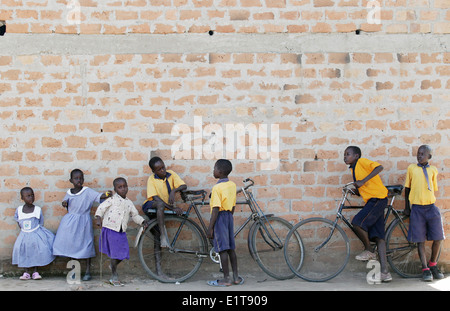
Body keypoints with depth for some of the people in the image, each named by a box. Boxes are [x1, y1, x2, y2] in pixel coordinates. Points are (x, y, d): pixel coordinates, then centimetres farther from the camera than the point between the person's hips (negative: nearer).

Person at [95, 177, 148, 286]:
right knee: (115, 252, -4)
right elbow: (102, 207, -4)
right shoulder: (113, 199, -3)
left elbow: (135, 215, 19)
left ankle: (113, 266, 33)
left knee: (123, 252, 3)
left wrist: (142, 221, 5)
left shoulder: (129, 202, 12)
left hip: (121, 231, 5)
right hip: (110, 229, -5)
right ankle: (114, 277, 10)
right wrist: (98, 218, -17)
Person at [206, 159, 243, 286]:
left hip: (220, 217, -7)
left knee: (222, 249, -2)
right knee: (231, 248, 12)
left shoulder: (217, 187, -16)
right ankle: (236, 277, 15)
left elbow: (215, 210, -18)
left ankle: (226, 279, 2)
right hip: (229, 216, 8)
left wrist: (210, 228, -14)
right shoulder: (232, 185, 7)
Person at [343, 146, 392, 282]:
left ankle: (369, 250, -2)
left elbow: (379, 167, -21)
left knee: (357, 222, -23)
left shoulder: (362, 161, -4)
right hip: (372, 201, 9)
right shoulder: (354, 169, 21)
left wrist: (363, 181, -24)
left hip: (378, 198, -9)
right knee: (378, 236, 2)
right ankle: (385, 272, -1)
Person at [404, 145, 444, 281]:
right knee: (420, 240, -2)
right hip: (416, 208, -1)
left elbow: (433, 189, 18)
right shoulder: (411, 168, 6)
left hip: (431, 207, 2)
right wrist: (406, 207, 10)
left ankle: (433, 265, 20)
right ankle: (425, 269, 5)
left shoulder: (433, 170, 10)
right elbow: (407, 188, 11)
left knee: (437, 238, -1)